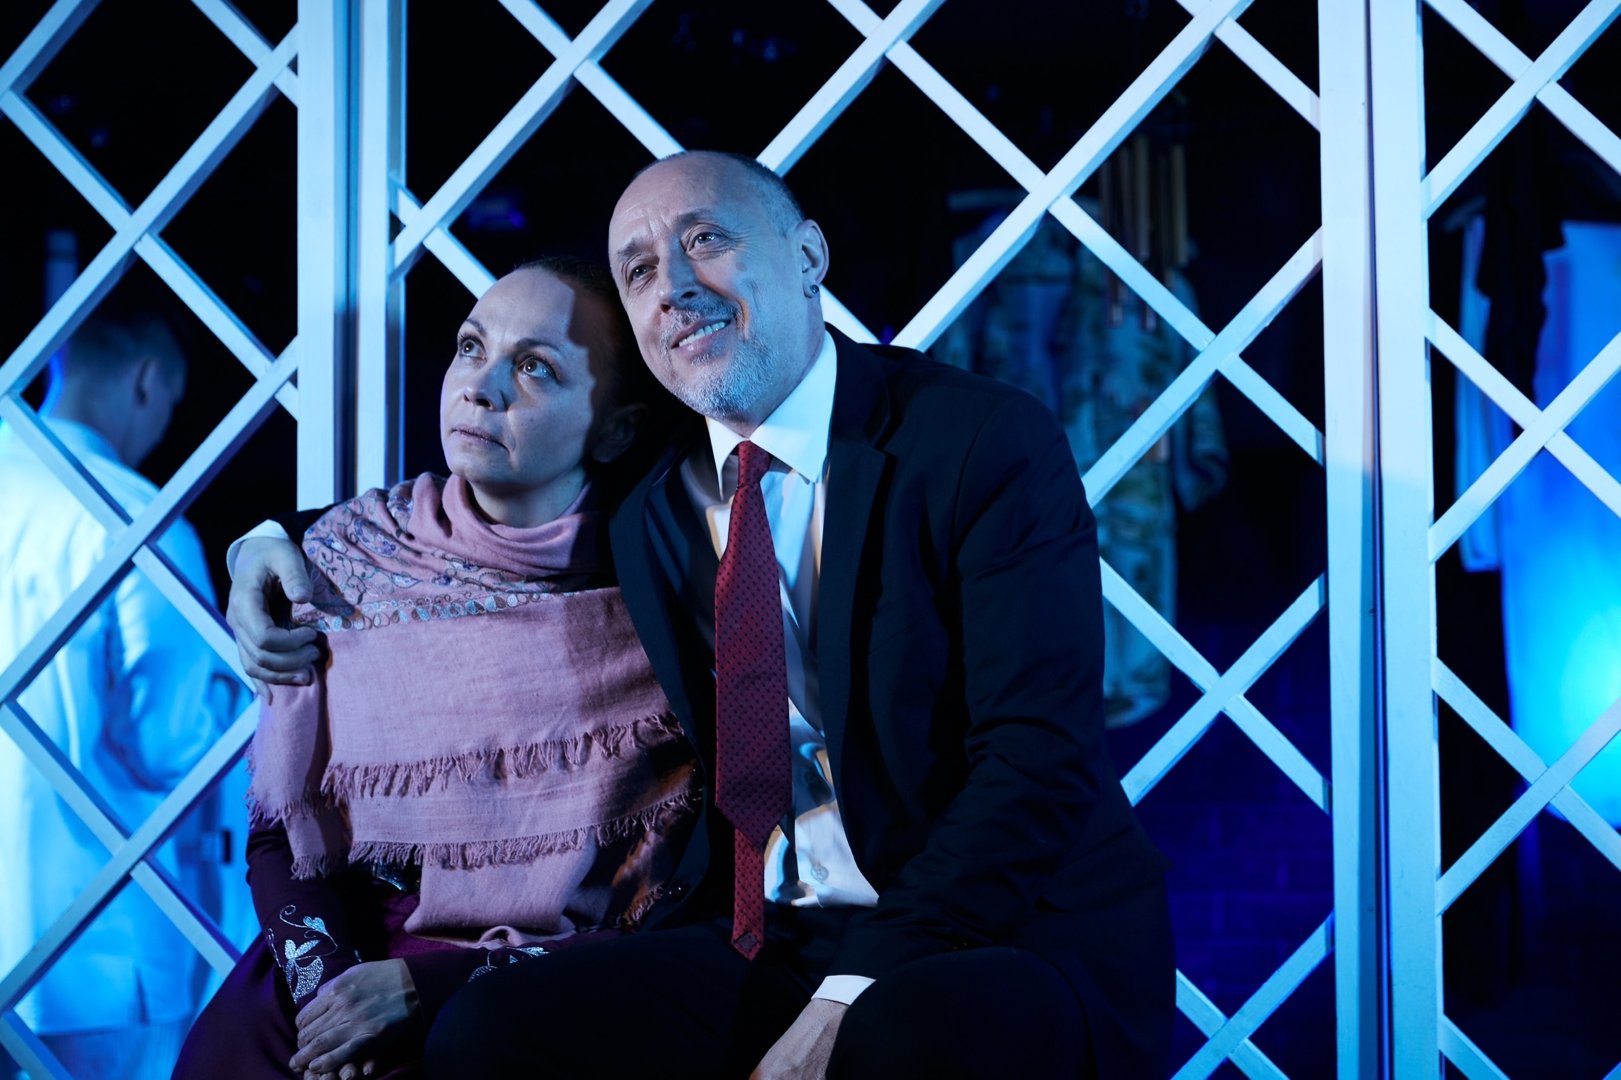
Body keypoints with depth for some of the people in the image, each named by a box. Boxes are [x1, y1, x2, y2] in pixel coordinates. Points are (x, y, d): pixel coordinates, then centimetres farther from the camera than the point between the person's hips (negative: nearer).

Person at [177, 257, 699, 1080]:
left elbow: (671, 914, -7)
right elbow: (281, 828, 6)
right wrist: (325, 975, -13)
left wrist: (426, 986, -14)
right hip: (352, 955, 3)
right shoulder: (349, 557, 3)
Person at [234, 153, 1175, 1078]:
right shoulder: (649, 519, 13)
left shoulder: (988, 443, -4)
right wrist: (278, 546, 15)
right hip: (768, 949, 5)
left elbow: (1037, 762, -14)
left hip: (1008, 938, -5)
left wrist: (851, 1004, -22)